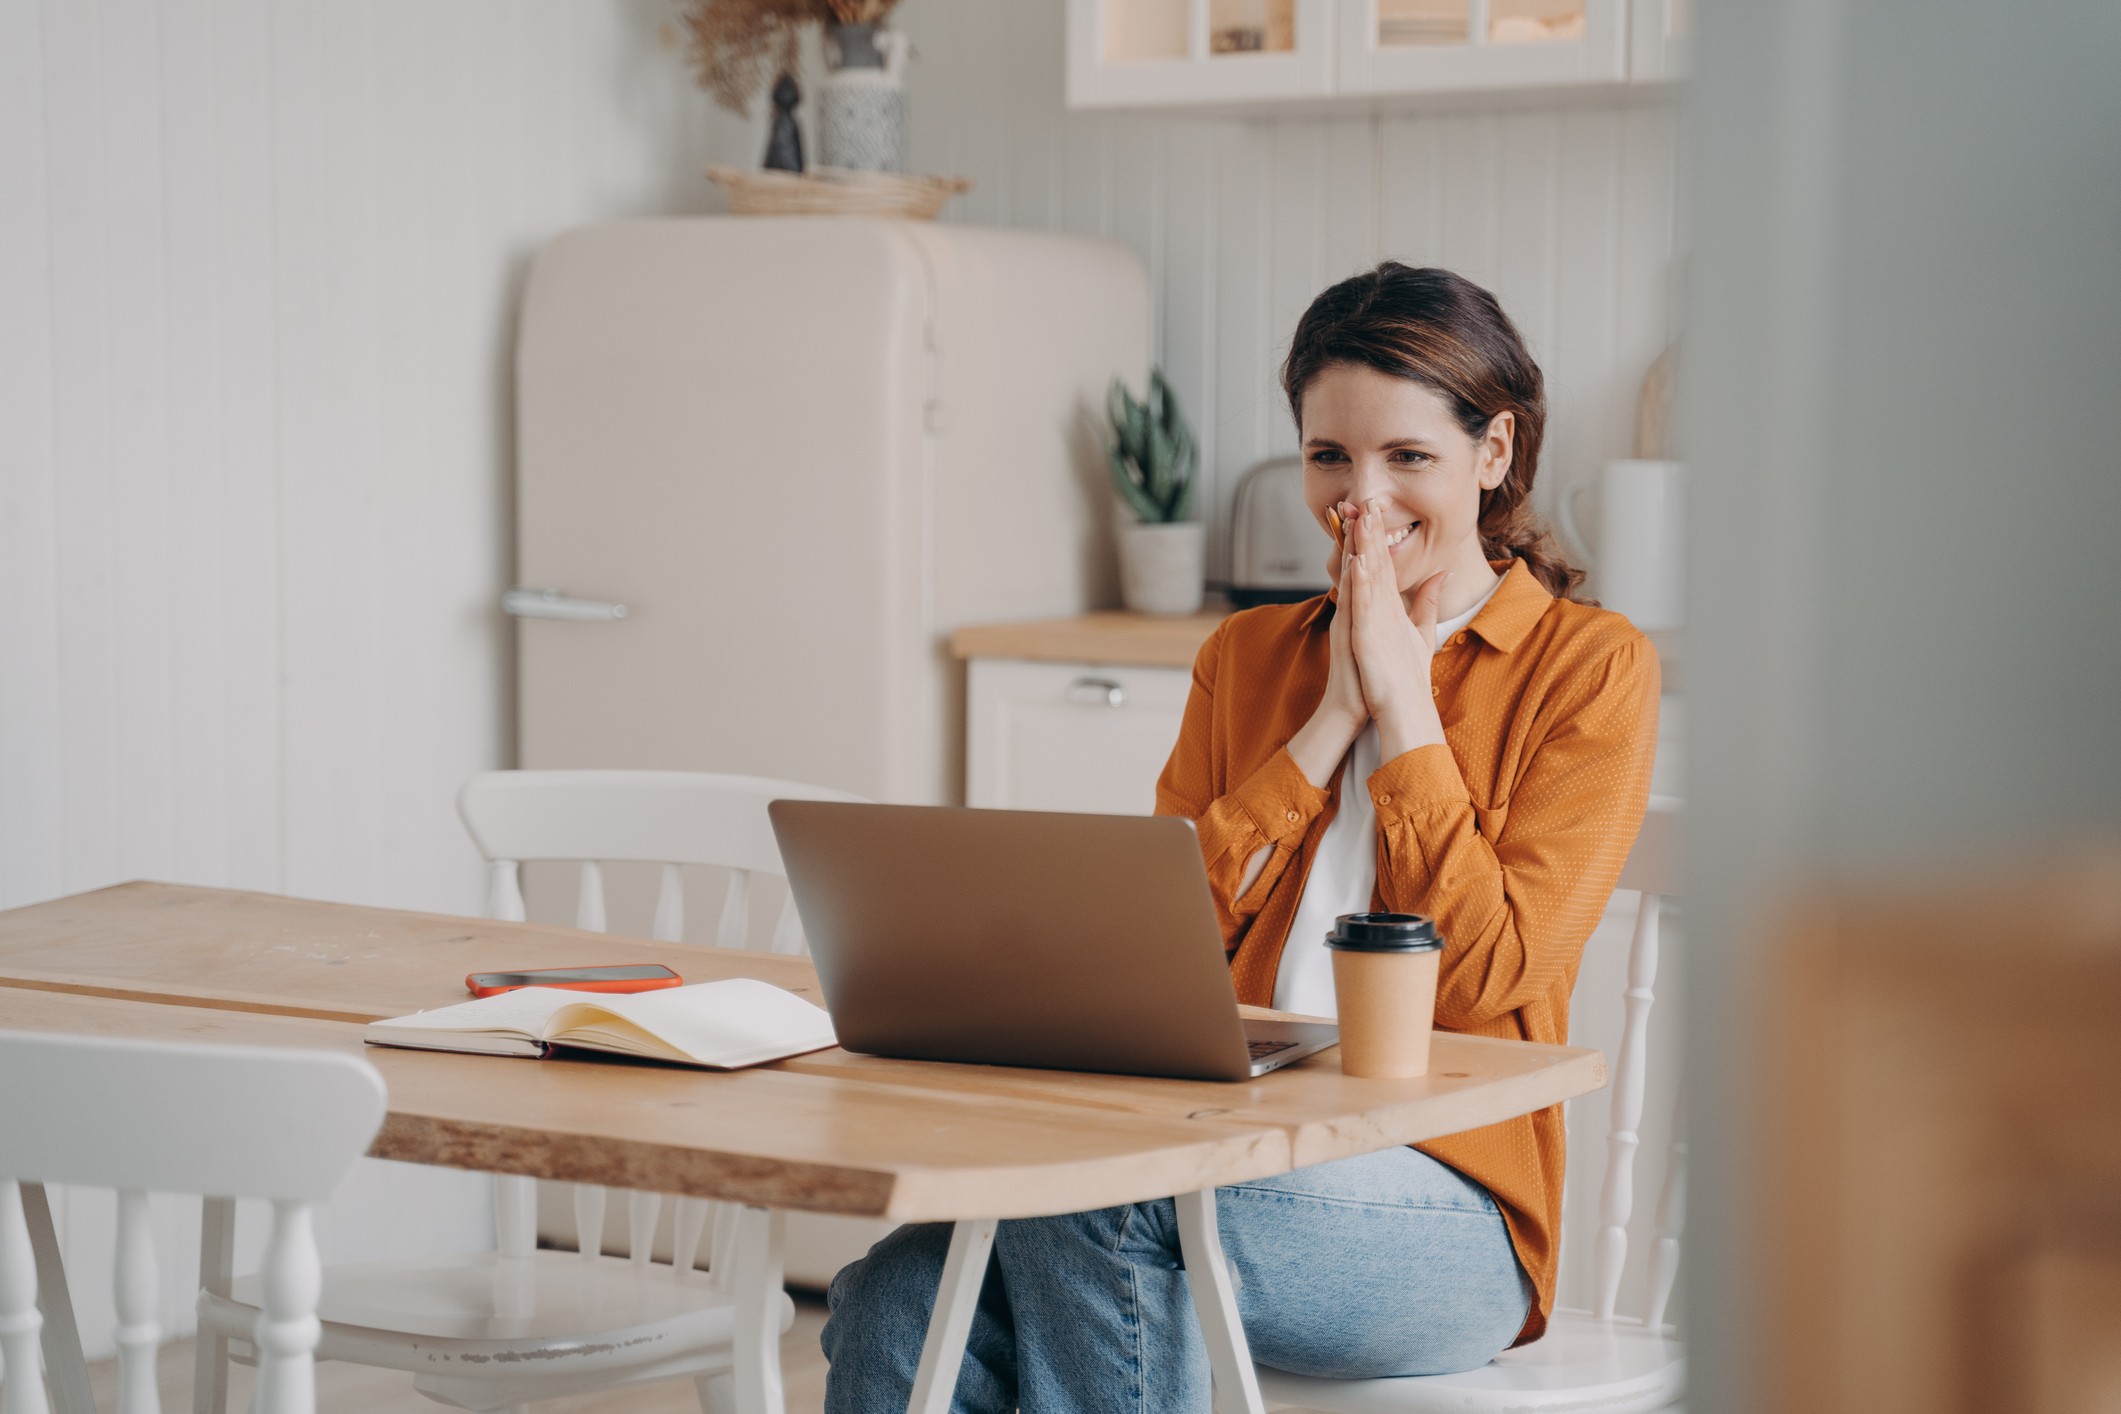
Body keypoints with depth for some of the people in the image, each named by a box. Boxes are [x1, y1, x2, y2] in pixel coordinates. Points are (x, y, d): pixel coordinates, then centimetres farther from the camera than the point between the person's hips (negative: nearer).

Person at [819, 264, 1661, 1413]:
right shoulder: (1247, 656, 19)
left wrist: (1401, 701, -3)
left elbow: (1488, 974, -7)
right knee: (892, 1308, -25)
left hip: (1442, 1202, -4)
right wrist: (1329, 721, 0)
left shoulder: (1591, 664, 3)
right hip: (1230, 1158, 5)